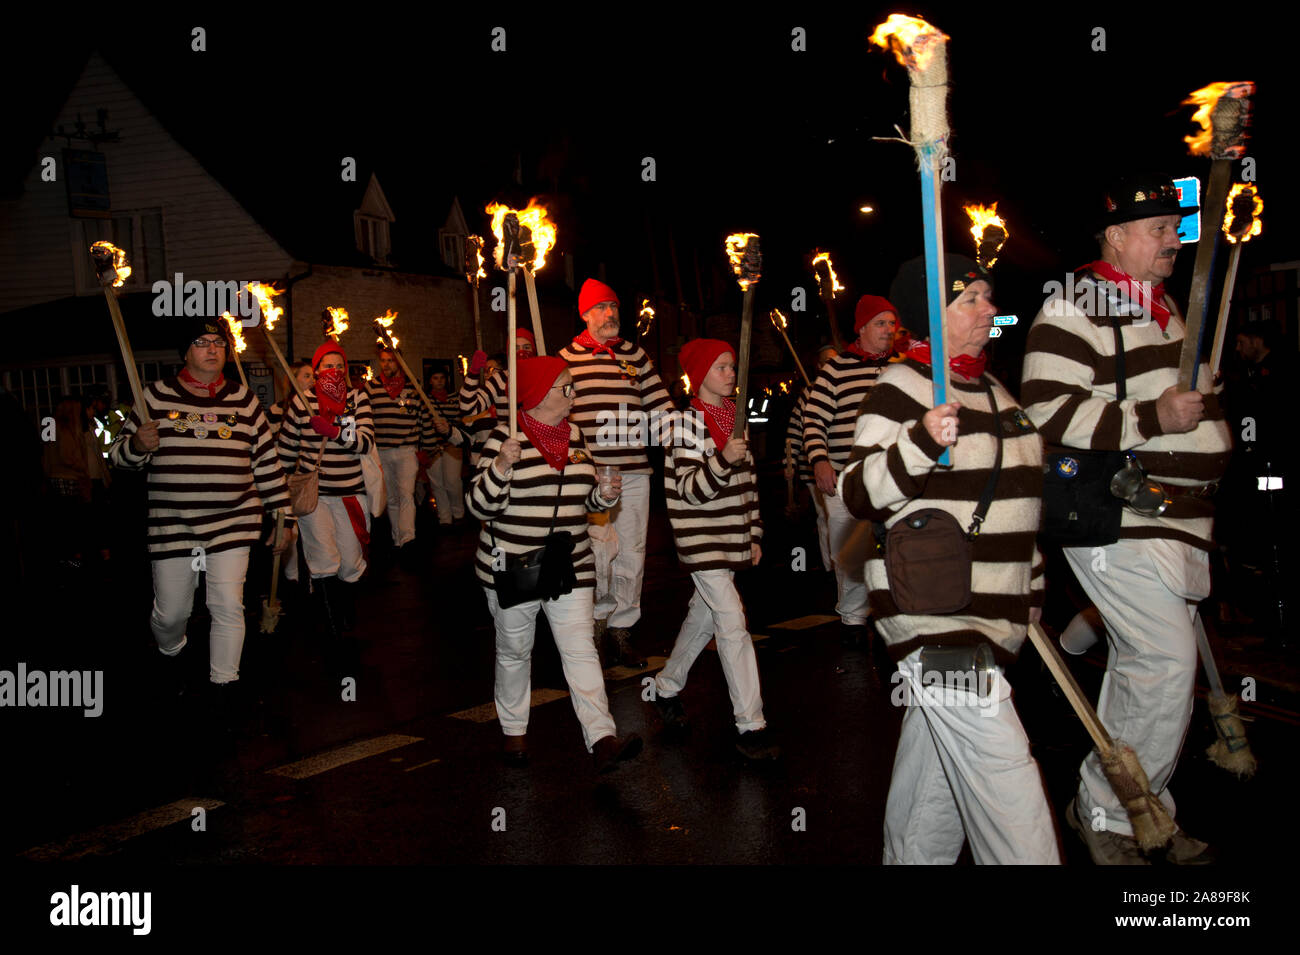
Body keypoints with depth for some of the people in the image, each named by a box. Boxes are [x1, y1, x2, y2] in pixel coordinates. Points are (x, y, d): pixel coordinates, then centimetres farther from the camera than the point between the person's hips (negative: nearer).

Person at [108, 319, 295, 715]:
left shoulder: (244, 400, 5)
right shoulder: (157, 396, 3)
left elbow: (267, 463, 7)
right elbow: (119, 454, 6)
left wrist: (284, 517, 5)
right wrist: (138, 445, -18)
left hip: (233, 523, 0)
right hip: (171, 525, 0)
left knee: (228, 606, -3)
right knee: (171, 612, 8)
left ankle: (223, 684, 14)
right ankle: (171, 653, 43)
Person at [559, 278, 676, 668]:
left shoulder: (636, 355, 12)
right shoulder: (568, 357, 4)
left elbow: (660, 406, 11)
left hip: (634, 469, 3)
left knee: (631, 552, 7)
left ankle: (621, 626, 20)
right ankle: (599, 616, 18)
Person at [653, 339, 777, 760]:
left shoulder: (735, 416, 11)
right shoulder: (689, 422, -11)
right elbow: (689, 489, -17)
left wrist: (754, 535, 16)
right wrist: (723, 460, -34)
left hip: (732, 538, 8)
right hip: (701, 539, -8)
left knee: (703, 616, 18)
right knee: (733, 625, -11)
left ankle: (667, 687, 37)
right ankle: (750, 726, -6)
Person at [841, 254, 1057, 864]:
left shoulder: (994, 392, 18)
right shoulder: (902, 387, -9)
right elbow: (856, 493, -15)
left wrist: (1031, 595, 25)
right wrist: (920, 443, -31)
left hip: (990, 618, 9)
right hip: (933, 614, -8)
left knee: (936, 758, 18)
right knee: (1010, 797, -12)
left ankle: (907, 858, 32)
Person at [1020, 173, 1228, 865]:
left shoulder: (1162, 305, 20)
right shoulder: (1074, 309, -11)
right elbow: (1047, 411, -21)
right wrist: (1151, 419, -23)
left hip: (1179, 520, 10)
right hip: (1117, 520, -9)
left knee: (1147, 665, 14)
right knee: (1168, 663, -14)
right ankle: (1104, 812, 4)